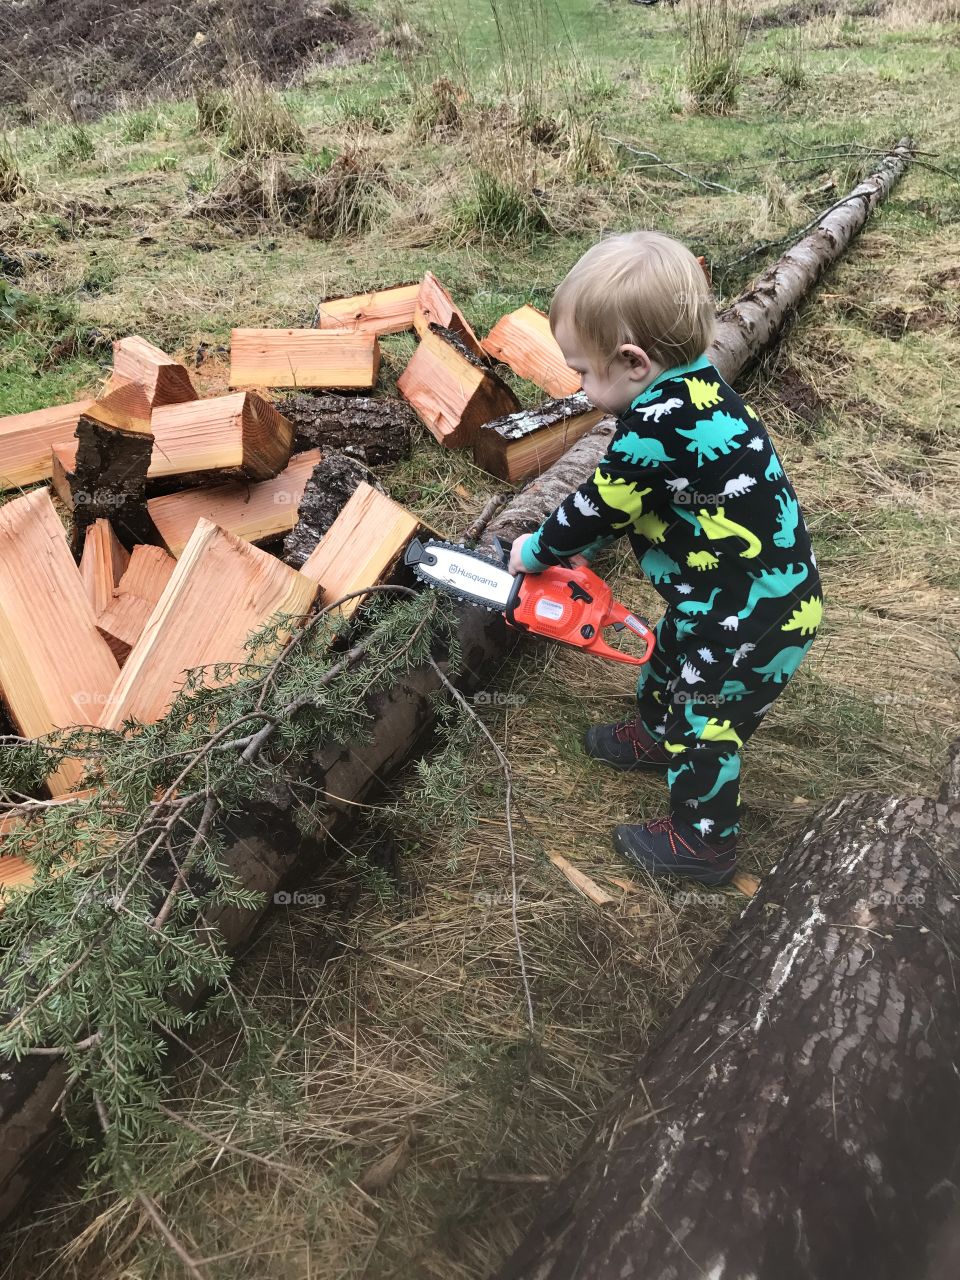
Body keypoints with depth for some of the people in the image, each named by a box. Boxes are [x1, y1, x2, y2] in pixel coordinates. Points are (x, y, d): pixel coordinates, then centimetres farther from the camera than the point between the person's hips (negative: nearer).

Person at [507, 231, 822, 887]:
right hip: (722, 593, 9)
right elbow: (616, 497, 8)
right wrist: (570, 546, 9)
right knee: (670, 664, 30)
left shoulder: (658, 425, -32)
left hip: (753, 615, -9)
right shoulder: (694, 389, -2)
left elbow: (595, 511, -19)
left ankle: (704, 841, 32)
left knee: (705, 721, 9)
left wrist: (534, 552, -2)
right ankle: (654, 736, 58)